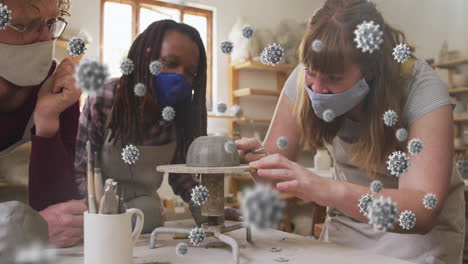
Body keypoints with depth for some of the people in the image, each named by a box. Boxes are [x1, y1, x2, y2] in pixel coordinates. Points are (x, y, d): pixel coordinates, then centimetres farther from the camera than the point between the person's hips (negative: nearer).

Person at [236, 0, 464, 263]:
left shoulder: (420, 88, -26)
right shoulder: (305, 79, -17)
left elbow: (423, 210, -35)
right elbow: (280, 168, -12)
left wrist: (329, 190, -48)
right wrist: (258, 160, -34)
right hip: (348, 219, 3)